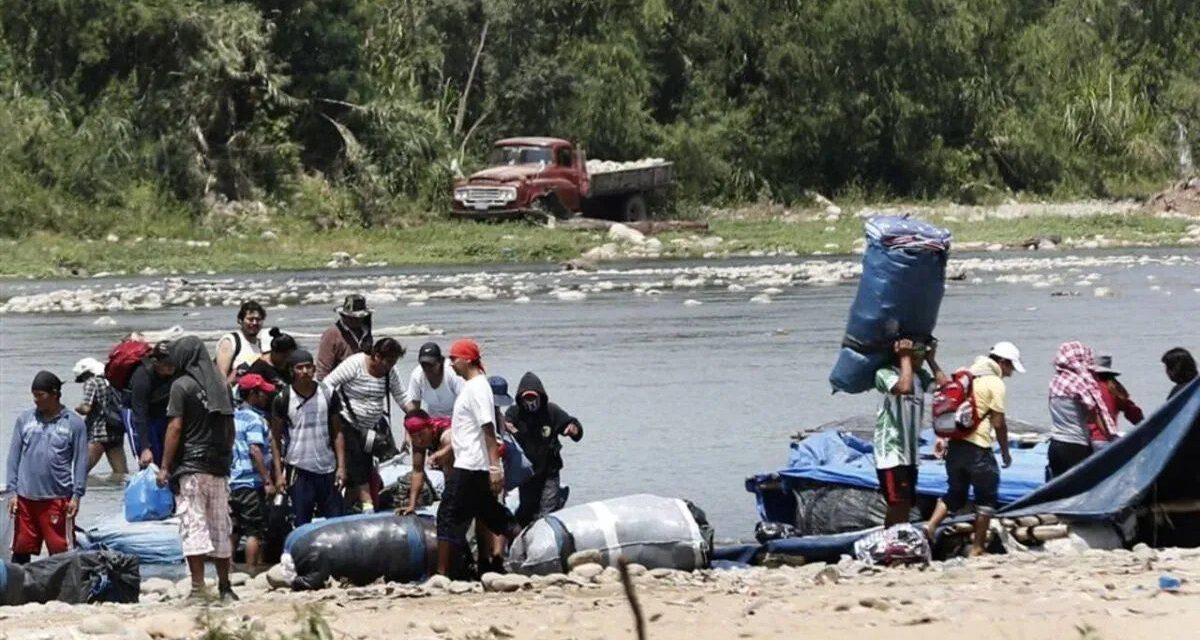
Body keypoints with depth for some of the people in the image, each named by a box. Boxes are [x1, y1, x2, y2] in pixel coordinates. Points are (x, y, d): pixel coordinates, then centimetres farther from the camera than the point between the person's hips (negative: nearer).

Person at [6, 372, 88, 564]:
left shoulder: (74, 423, -2)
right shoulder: (24, 420, 5)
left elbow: (81, 462, 0)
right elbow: (14, 457, 8)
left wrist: (77, 496, -5)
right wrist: (13, 491, 4)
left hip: (57, 498, -3)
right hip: (26, 497, 3)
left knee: (59, 550, 1)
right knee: (21, 549, 8)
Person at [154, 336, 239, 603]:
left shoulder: (182, 385, -7)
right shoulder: (221, 383, 11)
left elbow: (175, 428, -10)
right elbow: (230, 426, 13)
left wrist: (165, 466, -6)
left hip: (190, 466, -6)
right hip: (219, 467, 6)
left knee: (193, 526, -6)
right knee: (220, 527, 10)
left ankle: (198, 588, -11)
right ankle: (225, 588, 13)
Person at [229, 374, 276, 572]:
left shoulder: (234, 416, 13)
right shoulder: (254, 420, -12)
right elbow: (255, 451, -20)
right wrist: (268, 481, -20)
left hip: (232, 480, 8)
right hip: (251, 482, -8)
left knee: (233, 531, 12)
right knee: (255, 531, -4)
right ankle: (252, 572, -5)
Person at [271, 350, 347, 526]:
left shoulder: (328, 395, 4)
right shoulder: (283, 399, -3)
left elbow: (337, 433, 7)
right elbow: (276, 438, 2)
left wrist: (341, 467, 0)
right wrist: (279, 473, -4)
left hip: (327, 468, 2)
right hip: (298, 470, -2)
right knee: (302, 525, 0)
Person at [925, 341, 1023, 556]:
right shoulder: (995, 383, -7)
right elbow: (998, 423, -8)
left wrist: (941, 438, 19)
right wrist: (1005, 452, 3)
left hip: (954, 444, 7)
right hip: (977, 448, -7)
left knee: (955, 493, 19)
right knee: (987, 496, 7)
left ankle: (930, 527, -1)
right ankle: (977, 547, 8)